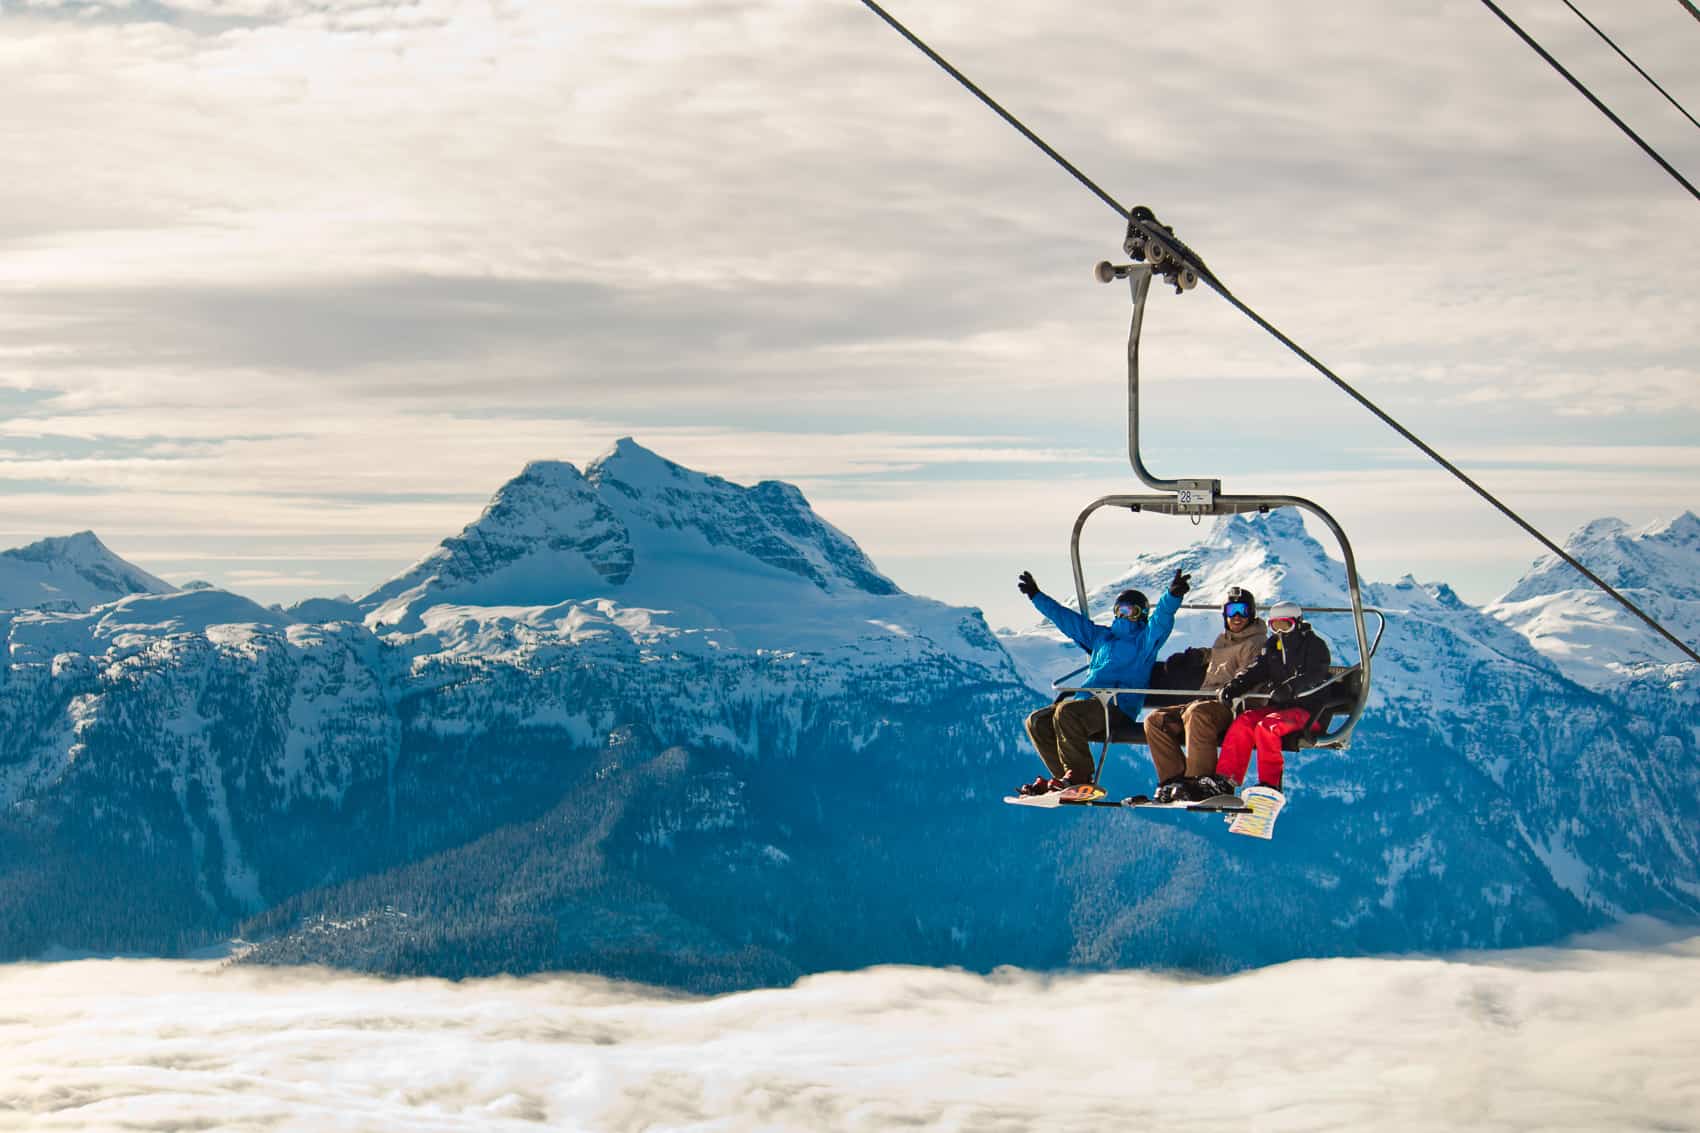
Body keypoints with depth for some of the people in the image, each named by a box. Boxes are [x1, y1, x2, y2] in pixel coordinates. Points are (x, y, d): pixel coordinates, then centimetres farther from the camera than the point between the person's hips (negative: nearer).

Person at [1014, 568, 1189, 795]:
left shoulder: (1144, 640, 8)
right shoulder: (1101, 636, 28)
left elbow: (1161, 620, -12)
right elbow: (1066, 618, 34)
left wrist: (1173, 596, -33)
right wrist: (1036, 596, 38)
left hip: (1117, 708, -8)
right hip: (1087, 704, 8)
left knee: (1066, 712, -32)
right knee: (1037, 722, -7)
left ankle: (1080, 775, -26)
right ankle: (1065, 777, -9)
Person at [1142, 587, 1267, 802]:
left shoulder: (1256, 643, 2)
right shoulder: (1222, 640, 28)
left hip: (1232, 706, -8)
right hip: (1207, 700, 8)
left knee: (1197, 713, -40)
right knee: (1155, 719, -11)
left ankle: (1202, 782, -41)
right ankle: (1174, 780, -21)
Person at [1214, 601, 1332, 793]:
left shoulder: (1315, 645, -2)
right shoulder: (1272, 646, 18)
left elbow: (1314, 676, -18)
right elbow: (1256, 670, 8)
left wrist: (1290, 688, -37)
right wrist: (1233, 687, -12)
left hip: (1307, 709, -6)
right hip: (1277, 706, 6)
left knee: (1266, 726, -32)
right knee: (1243, 721, -21)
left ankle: (1270, 783, -30)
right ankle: (1225, 779, -27)